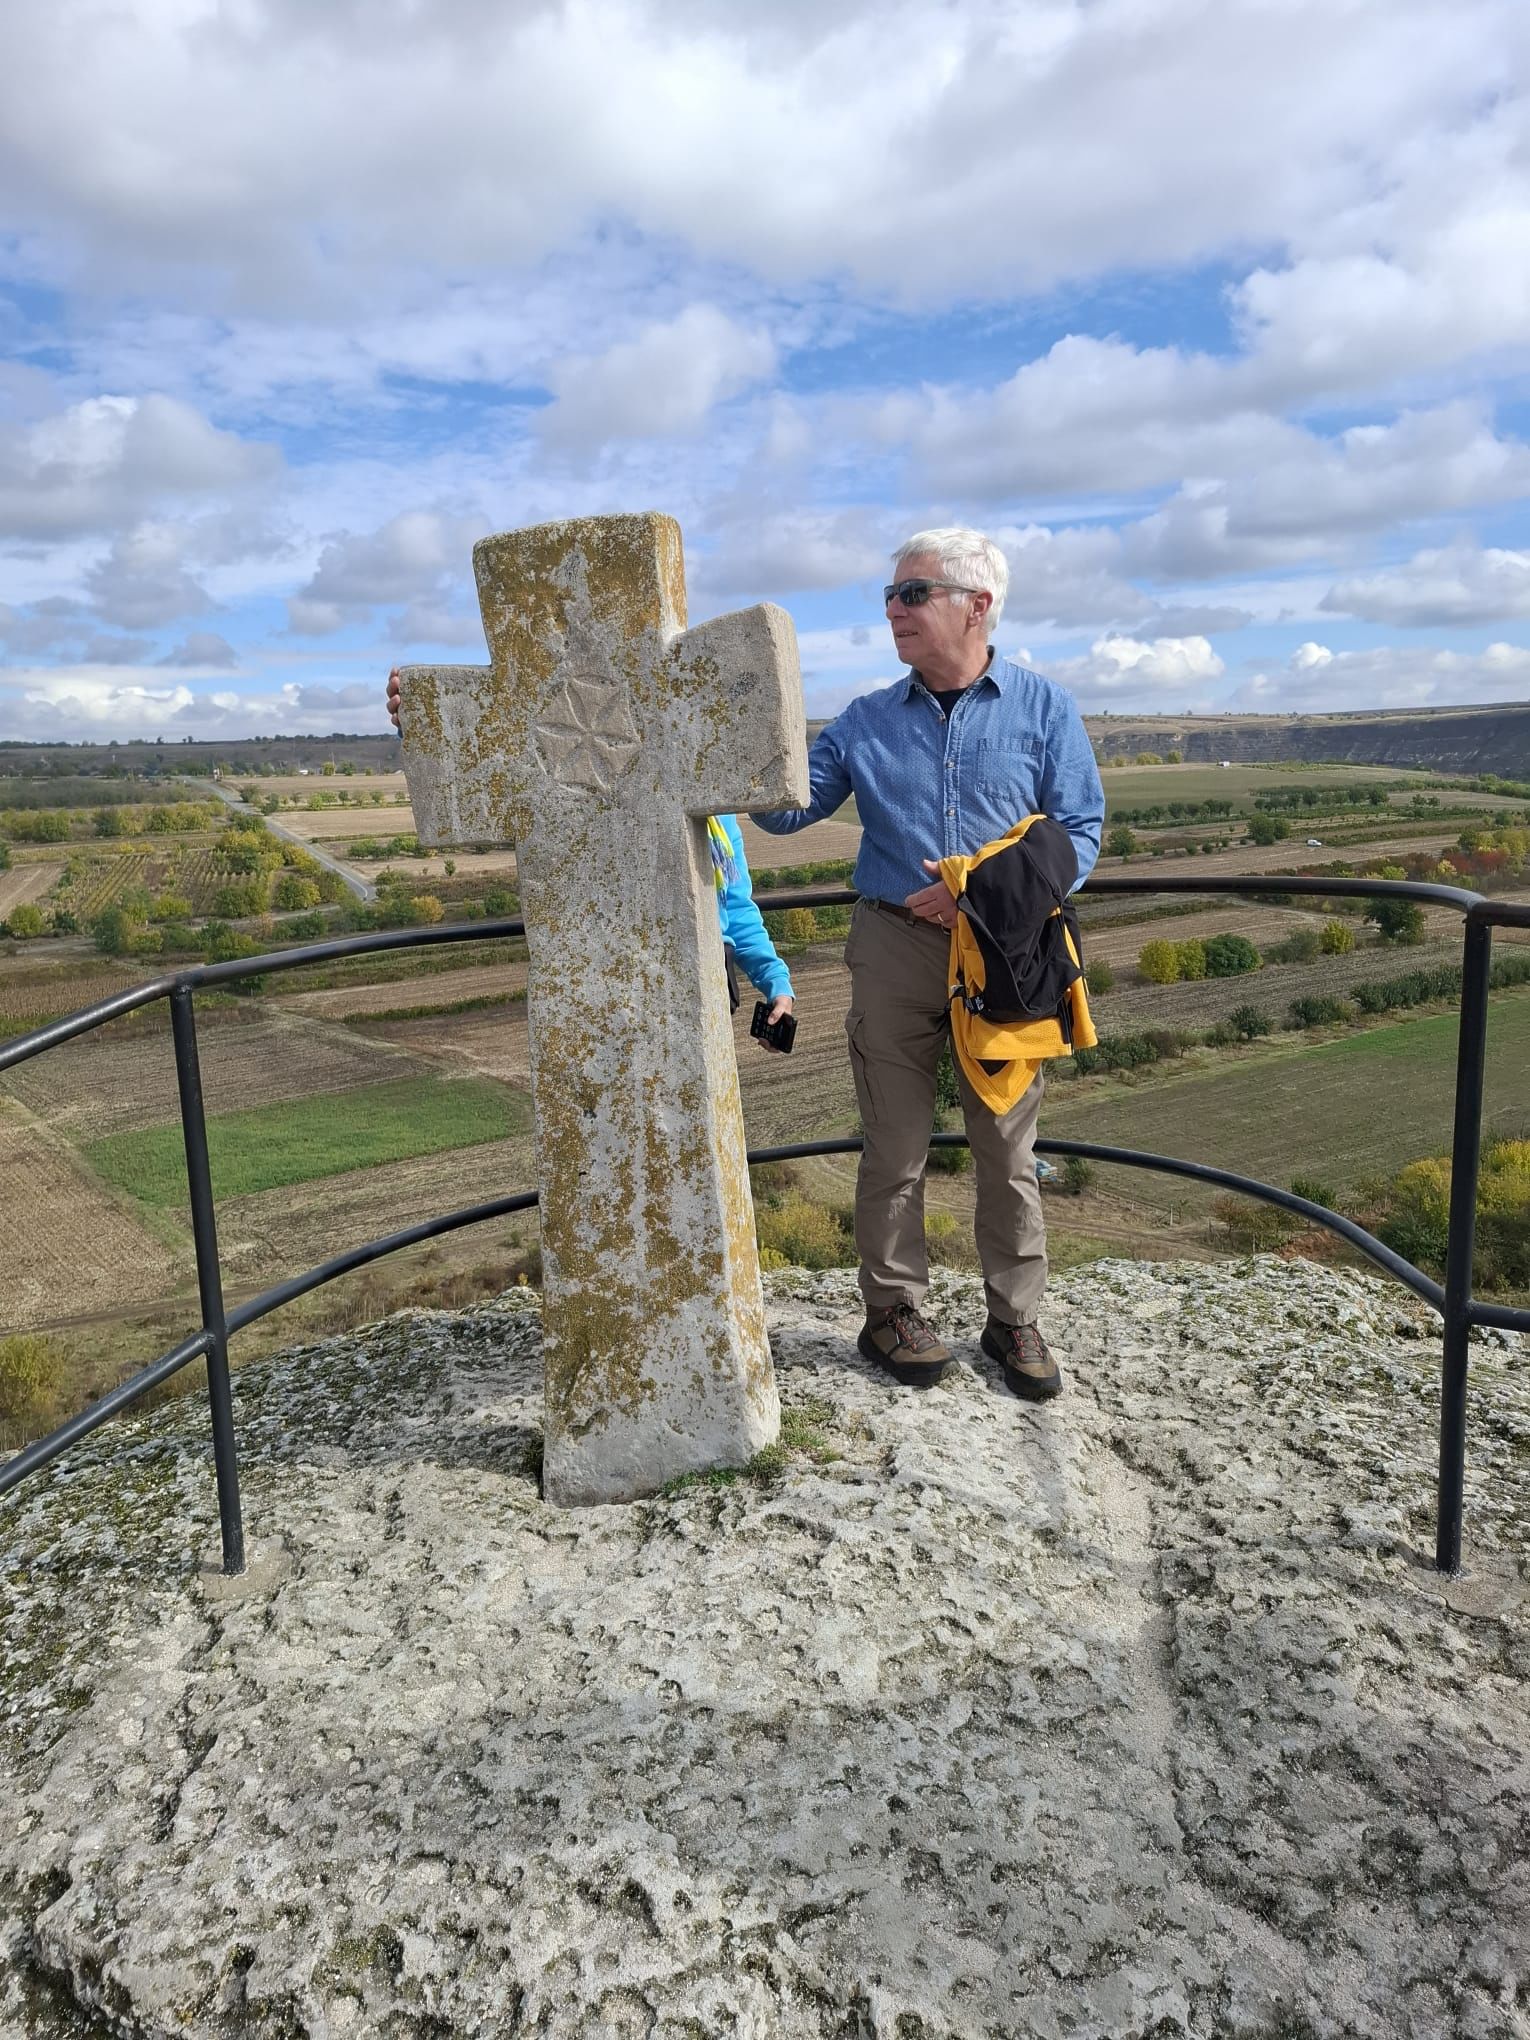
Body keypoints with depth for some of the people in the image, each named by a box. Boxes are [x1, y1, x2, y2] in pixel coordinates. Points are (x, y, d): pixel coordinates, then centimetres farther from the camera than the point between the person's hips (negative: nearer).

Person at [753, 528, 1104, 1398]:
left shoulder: (1045, 708, 2)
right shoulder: (868, 721, 8)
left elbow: (1081, 834, -2)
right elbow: (787, 806, 7)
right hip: (894, 948, 1)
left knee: (1009, 1147, 7)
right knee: (895, 1147, 6)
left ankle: (1015, 1319, 21)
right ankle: (894, 1311, 20)